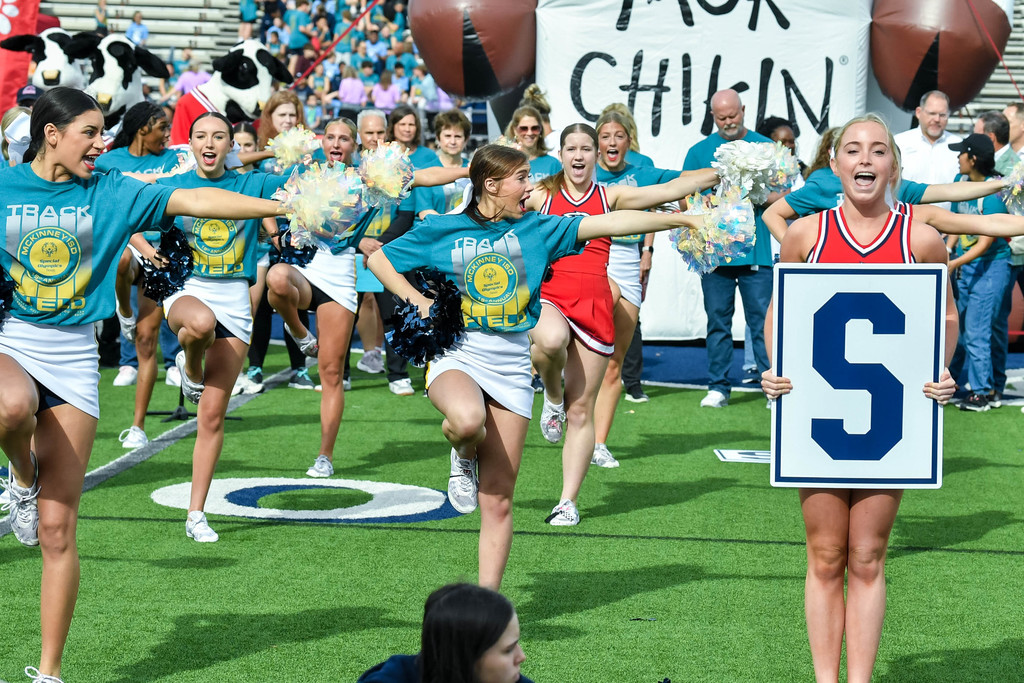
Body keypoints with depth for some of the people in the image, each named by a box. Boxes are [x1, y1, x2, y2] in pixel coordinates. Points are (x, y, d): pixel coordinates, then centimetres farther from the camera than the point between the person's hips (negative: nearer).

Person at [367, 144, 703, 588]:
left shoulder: (537, 229, 6)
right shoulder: (441, 231, 2)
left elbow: (607, 223, 0)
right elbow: (378, 258, 12)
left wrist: (682, 218, -6)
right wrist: (414, 298, -3)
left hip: (511, 367, 2)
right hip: (455, 355, -2)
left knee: (498, 502, 1)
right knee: (468, 420, -39)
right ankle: (463, 456, -2)